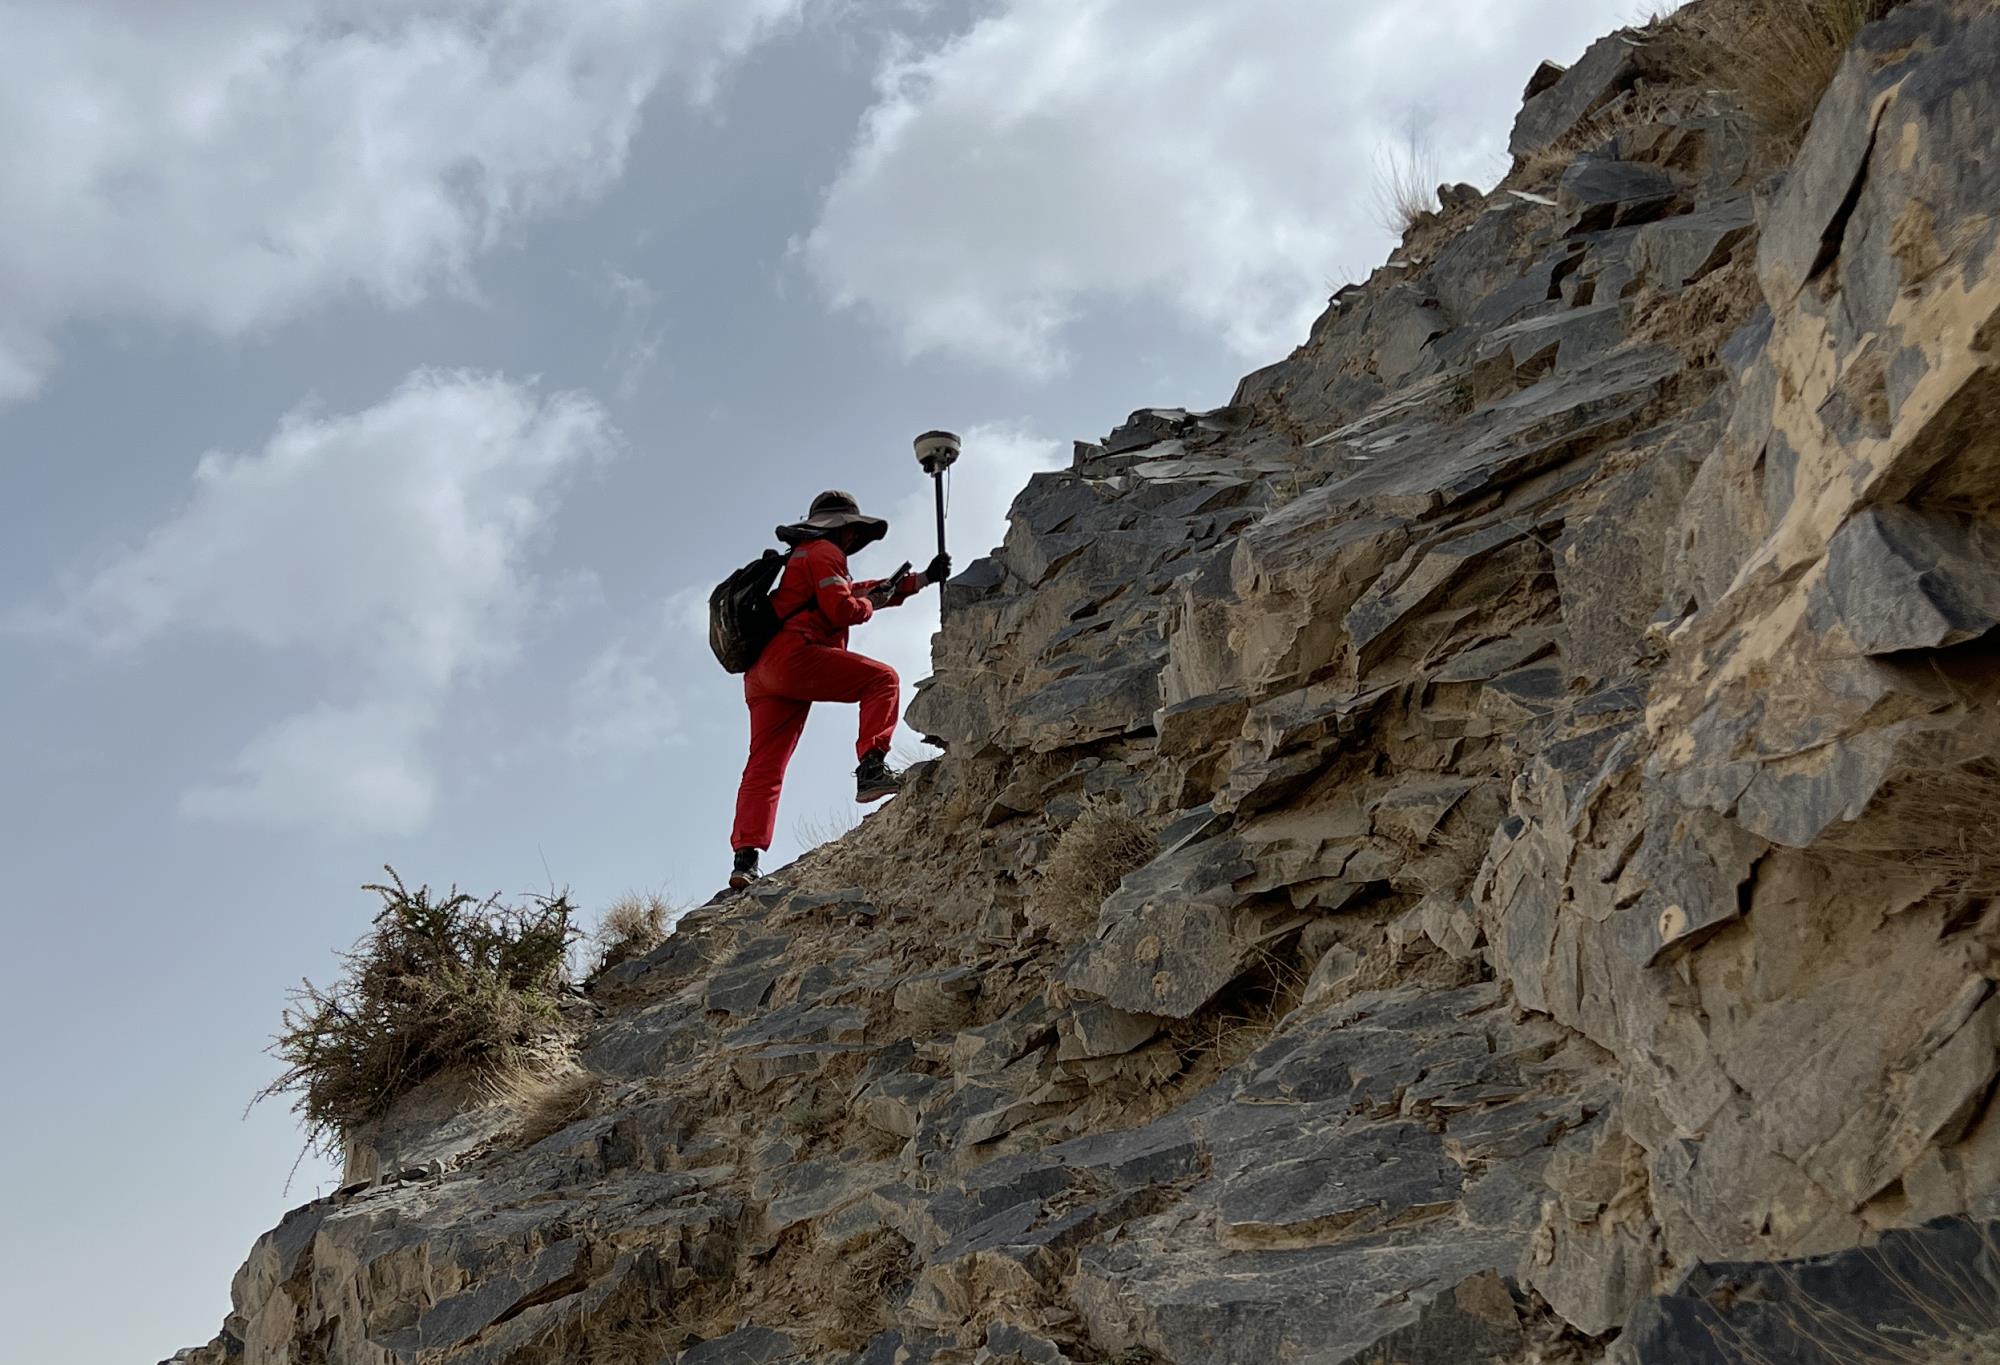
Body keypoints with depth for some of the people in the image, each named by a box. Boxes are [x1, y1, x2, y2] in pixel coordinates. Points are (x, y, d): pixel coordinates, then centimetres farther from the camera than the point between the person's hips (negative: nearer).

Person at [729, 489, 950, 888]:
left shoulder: (799, 558, 36)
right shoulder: (823, 552, 5)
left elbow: (852, 591, 39)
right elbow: (842, 610, -9)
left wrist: (922, 580, 36)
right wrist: (870, 604, 13)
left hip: (760, 673, 9)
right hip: (793, 654, -9)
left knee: (763, 767, 4)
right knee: (882, 679, -7)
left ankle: (745, 857, -4)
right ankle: (871, 769, -23)